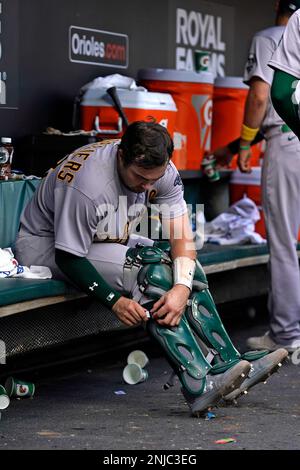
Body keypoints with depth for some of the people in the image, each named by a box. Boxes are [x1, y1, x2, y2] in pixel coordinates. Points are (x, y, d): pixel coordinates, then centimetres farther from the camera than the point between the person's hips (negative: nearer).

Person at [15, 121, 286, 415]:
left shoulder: (162, 171, -15)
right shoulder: (85, 183, -35)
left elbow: (182, 237, -16)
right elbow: (68, 257, -28)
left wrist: (183, 287, -34)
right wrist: (114, 301, -34)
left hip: (110, 242, 8)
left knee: (187, 269, -12)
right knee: (154, 271, -28)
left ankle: (226, 363, -13)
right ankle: (199, 384, -33)